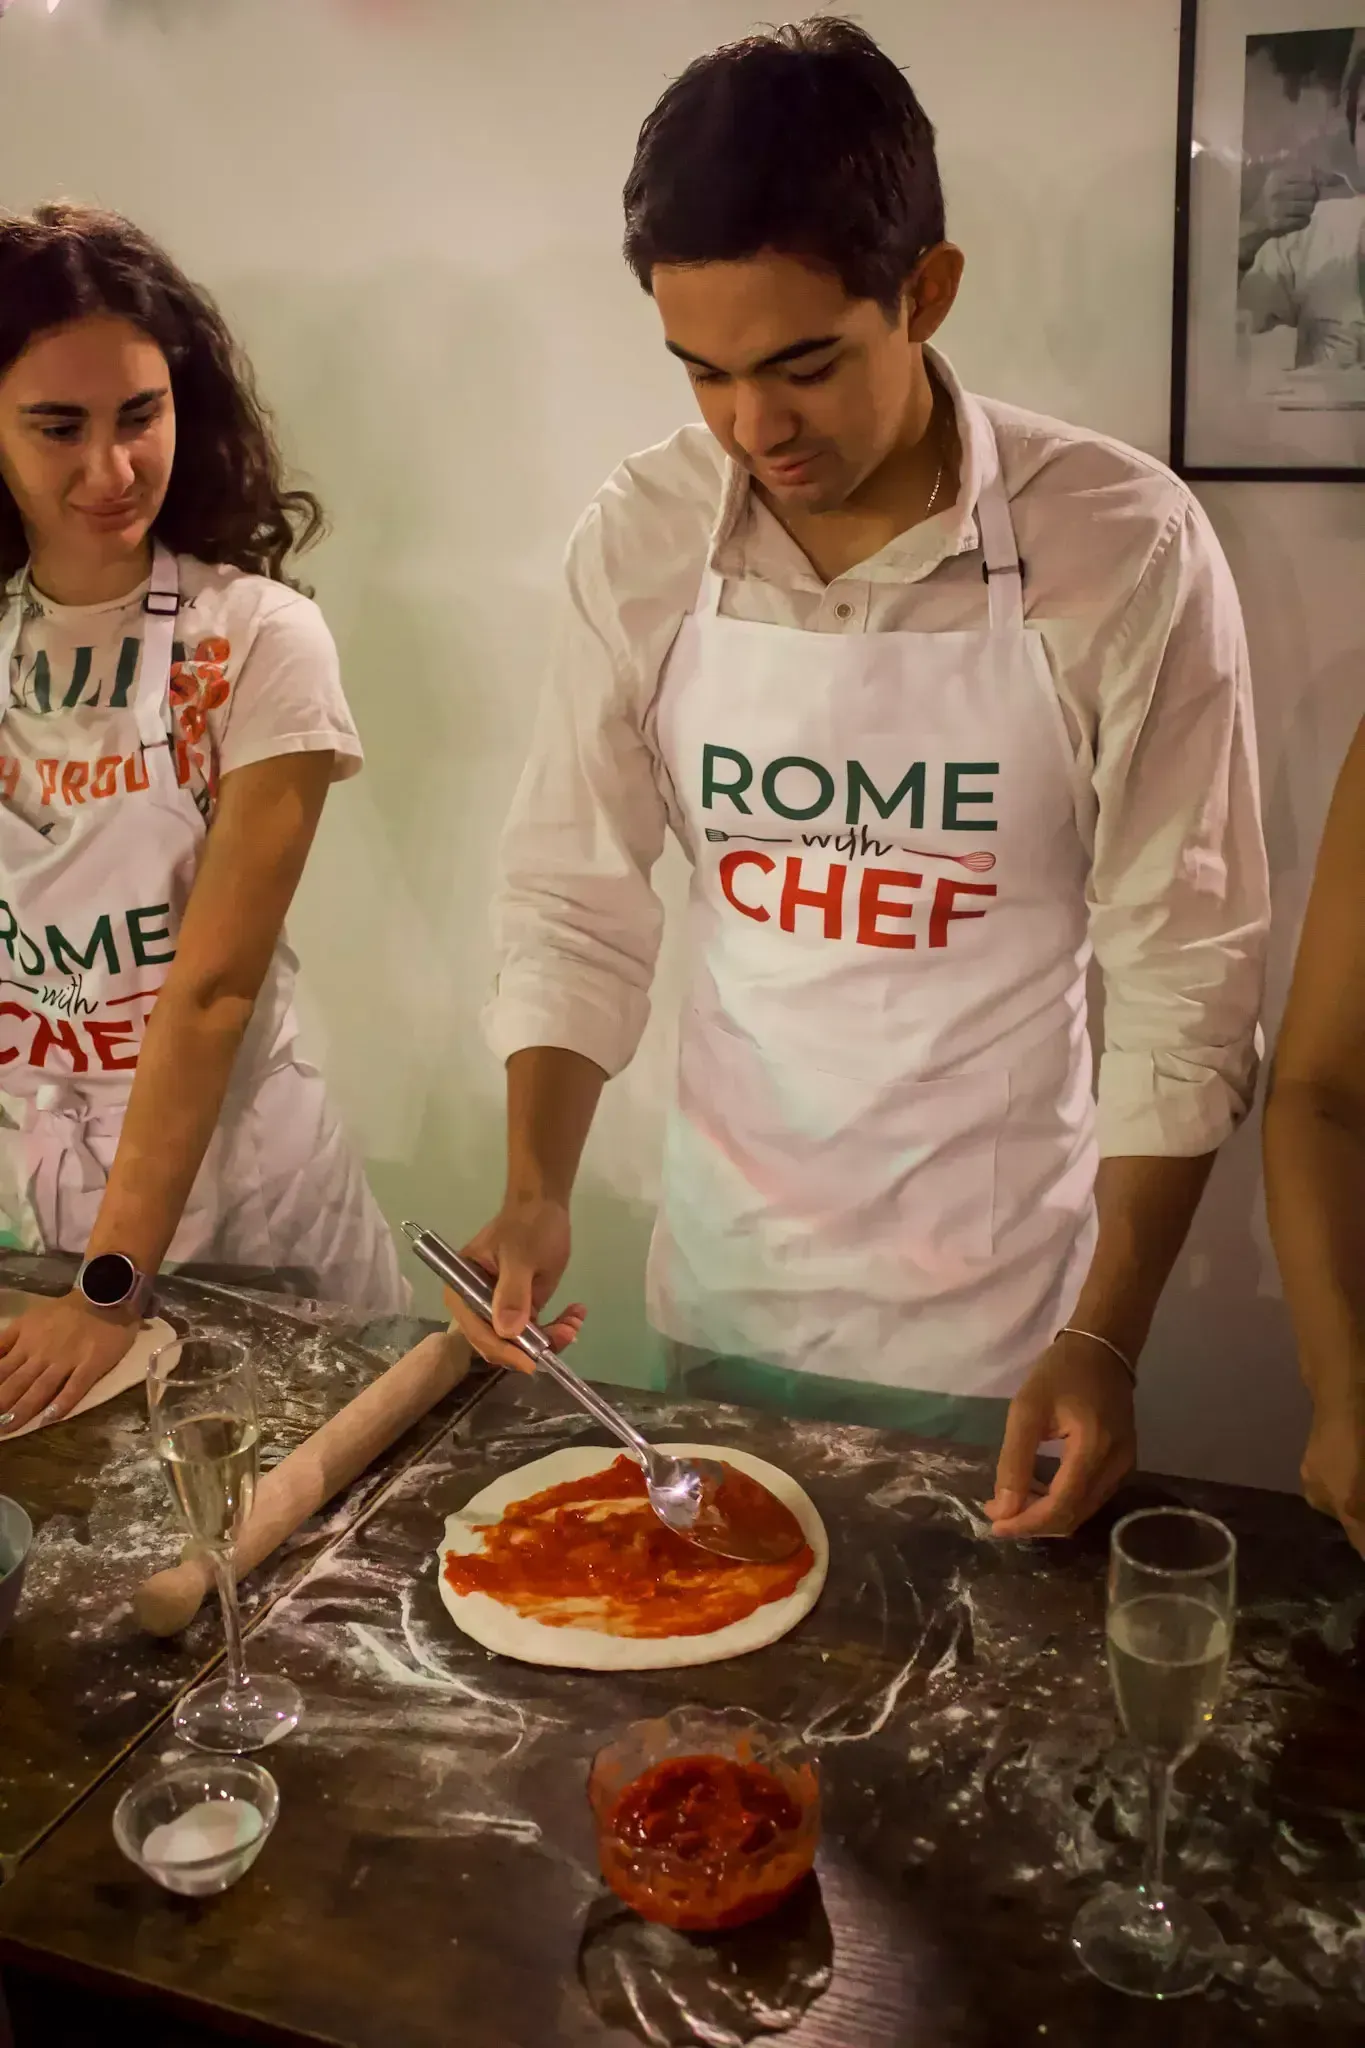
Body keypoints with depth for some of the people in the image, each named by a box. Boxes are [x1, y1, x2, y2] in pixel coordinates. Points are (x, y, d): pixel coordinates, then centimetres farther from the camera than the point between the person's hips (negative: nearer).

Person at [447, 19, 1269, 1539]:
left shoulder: (1128, 552, -16)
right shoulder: (638, 541, -8)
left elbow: (1186, 970, -12)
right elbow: (576, 898, -2)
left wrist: (1108, 1336, -16)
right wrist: (536, 1191, -14)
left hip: (996, 1311, -2)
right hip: (719, 1281, 3)